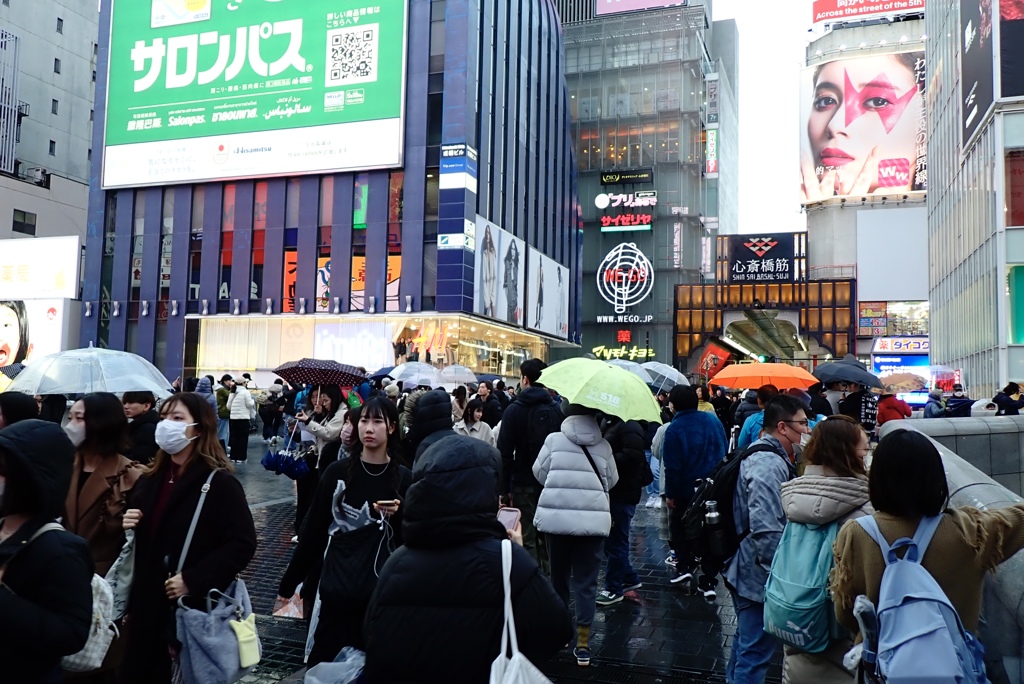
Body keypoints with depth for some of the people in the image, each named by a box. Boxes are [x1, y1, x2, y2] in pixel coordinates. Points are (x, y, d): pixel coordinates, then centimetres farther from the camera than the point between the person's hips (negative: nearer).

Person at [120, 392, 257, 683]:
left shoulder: (220, 483, -12)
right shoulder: (150, 479, 10)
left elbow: (242, 544, -19)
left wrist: (193, 581, -22)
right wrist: (127, 525, -1)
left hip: (194, 609, -6)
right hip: (147, 607, 7)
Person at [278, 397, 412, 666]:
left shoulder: (403, 478, 0)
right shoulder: (338, 471, -1)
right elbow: (313, 530, 3)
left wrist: (398, 515, -15)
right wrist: (288, 583, 4)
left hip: (383, 590, 0)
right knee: (324, 660, 5)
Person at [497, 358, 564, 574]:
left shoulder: (514, 410, -7)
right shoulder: (556, 409, 4)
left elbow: (505, 452, -10)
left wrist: (505, 488, -6)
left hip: (524, 484, -4)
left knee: (527, 539, 1)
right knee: (548, 537, 14)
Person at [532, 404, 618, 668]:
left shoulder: (554, 439, 3)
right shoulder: (603, 446, 5)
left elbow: (540, 473, 9)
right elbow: (612, 480, 13)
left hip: (556, 517, 0)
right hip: (593, 520, 0)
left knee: (558, 577, 17)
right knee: (586, 582, 6)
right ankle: (583, 645, 6)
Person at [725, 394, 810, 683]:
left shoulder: (770, 458, 11)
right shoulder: (769, 465, -22)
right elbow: (767, 532, -27)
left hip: (749, 572, 11)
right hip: (760, 576, -11)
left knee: (746, 642, 24)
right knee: (755, 652, 0)